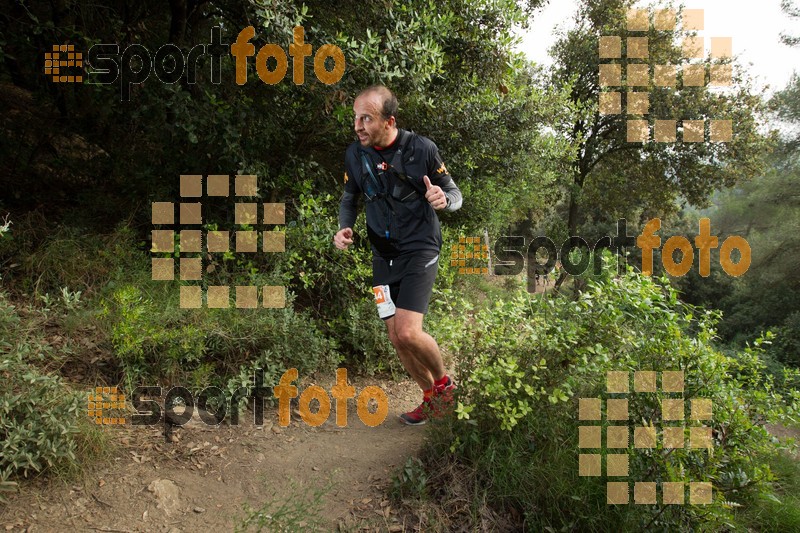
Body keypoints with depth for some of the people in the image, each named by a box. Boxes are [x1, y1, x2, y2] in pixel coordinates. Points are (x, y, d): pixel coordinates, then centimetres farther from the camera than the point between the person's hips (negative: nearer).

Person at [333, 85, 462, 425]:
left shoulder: (422, 149, -13)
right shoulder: (355, 154, -2)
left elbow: (454, 194, -3)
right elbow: (349, 198, 13)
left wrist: (444, 200, -28)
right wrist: (344, 228, -8)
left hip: (420, 249, -4)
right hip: (383, 254, 5)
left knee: (408, 332, -19)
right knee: (396, 338, 5)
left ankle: (445, 383, 12)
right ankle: (432, 397, 28)